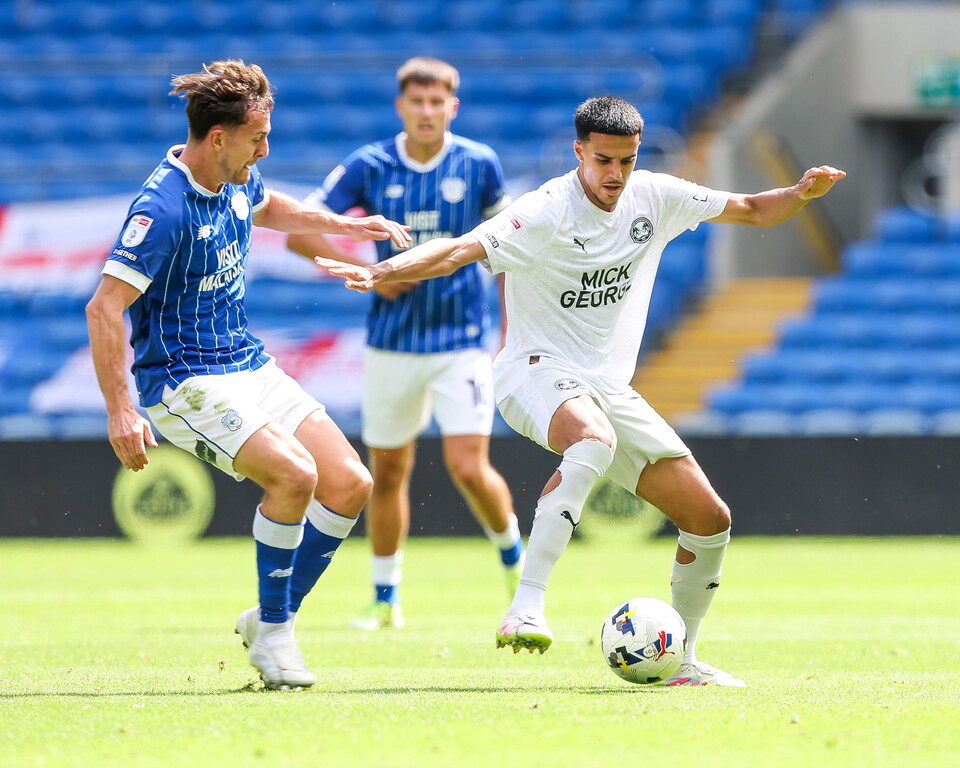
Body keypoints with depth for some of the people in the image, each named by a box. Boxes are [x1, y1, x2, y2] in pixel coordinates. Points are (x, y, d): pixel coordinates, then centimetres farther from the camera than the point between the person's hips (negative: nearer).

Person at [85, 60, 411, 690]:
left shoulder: (238, 179, 4)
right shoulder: (163, 207, -22)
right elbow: (104, 308, -26)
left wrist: (346, 226, 25)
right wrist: (120, 412, -31)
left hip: (249, 364, 9)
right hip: (184, 381, -9)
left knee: (350, 483, -2)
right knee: (294, 472, -28)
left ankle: (275, 617, 11)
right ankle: (273, 632, -11)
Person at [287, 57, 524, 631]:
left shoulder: (479, 165, -3)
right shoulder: (370, 168, -3)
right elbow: (299, 232, -1)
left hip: (462, 341, -2)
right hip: (391, 344, 2)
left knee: (469, 469, -12)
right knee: (389, 471, 8)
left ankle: (514, 556, 17)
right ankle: (386, 599, 22)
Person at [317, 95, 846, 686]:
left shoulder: (656, 198, 4)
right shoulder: (547, 211, -15)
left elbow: (752, 211, 16)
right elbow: (463, 250, -26)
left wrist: (803, 192, -4)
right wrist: (379, 272, -41)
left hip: (610, 388, 7)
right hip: (539, 370, -7)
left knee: (710, 519, 0)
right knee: (595, 441, -43)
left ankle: (682, 661, 18)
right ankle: (527, 607, -46)